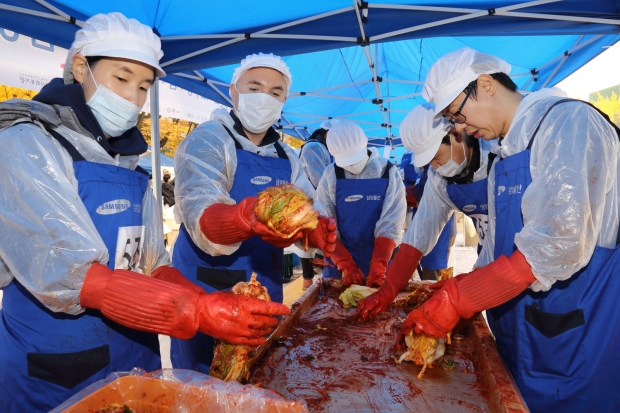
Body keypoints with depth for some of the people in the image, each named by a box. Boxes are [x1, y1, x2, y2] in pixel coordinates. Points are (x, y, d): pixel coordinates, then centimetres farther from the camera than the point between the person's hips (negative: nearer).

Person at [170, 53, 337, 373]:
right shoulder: (207, 141, -13)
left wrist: (316, 230, -22)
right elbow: (201, 217, -28)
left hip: (266, 289, 6)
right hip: (208, 291, -6)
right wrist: (246, 217, -49)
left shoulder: (285, 156, 7)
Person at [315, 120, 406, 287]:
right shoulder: (330, 176, -5)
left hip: (381, 264, 0)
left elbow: (390, 225, -11)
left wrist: (378, 267, -22)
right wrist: (346, 265, -17)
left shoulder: (389, 174, -7)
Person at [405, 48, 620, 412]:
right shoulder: (505, 157, 10)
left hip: (578, 342, -7)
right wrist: (448, 298, 3)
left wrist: (456, 301, -22)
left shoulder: (570, 122, -15)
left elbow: (557, 245, -26)